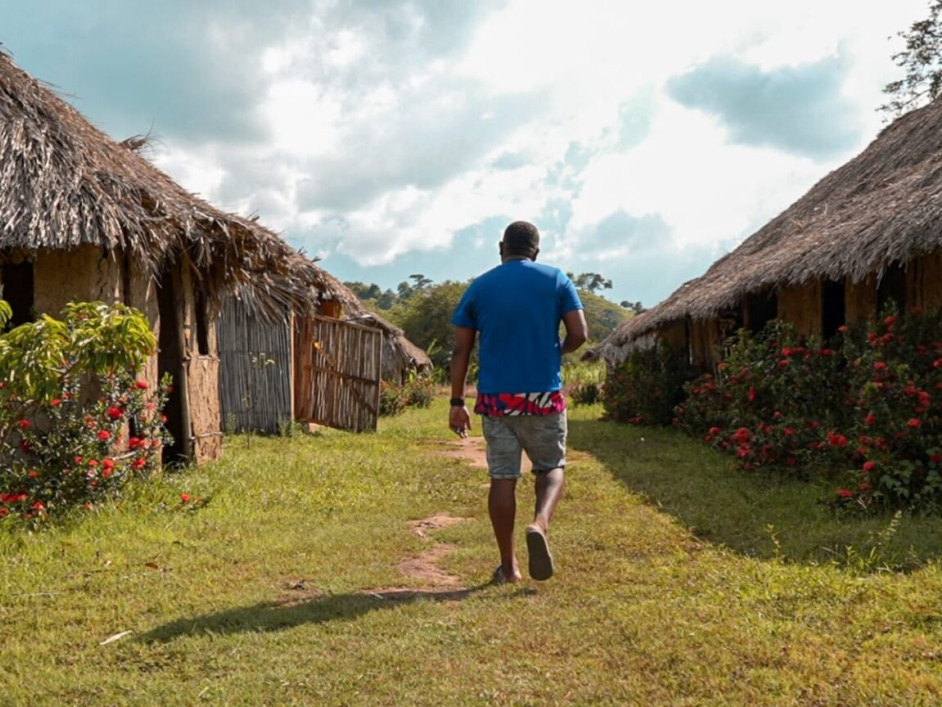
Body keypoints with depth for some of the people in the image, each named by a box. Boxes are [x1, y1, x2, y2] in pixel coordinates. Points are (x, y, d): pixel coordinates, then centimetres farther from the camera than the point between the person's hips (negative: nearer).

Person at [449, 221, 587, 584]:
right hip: (544, 395, -1)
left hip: (495, 397, 1)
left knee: (502, 477, 7)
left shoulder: (479, 287, 5)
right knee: (552, 466, 15)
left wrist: (457, 402, 8)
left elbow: (460, 351, 3)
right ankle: (540, 524, -14)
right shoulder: (556, 280, 2)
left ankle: (508, 567, 11)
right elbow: (579, 334, -3)